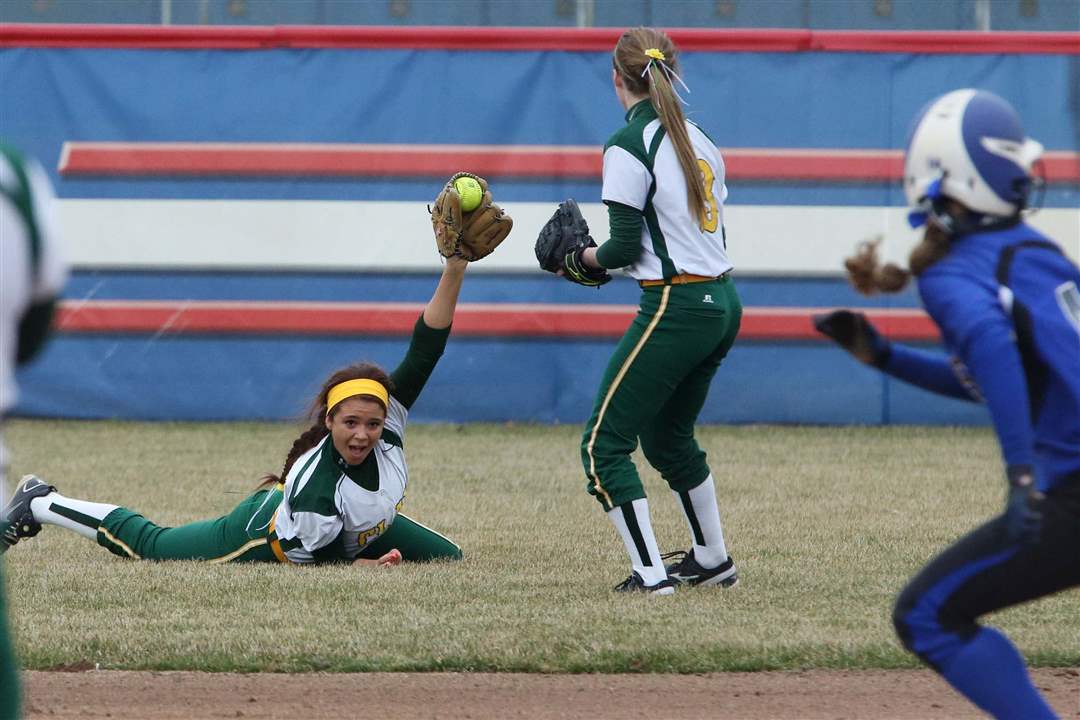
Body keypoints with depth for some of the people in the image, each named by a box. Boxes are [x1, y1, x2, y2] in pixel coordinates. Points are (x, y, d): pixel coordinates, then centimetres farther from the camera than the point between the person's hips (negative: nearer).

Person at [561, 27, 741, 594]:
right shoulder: (699, 140, 13)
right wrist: (605, 260, 18)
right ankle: (712, 561, 36)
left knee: (604, 444, -2)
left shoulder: (629, 147, -12)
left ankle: (651, 574, -8)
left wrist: (581, 262, 6)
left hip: (676, 309, -9)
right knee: (667, 437, 26)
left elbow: (624, 247, -15)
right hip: (723, 306, 9)